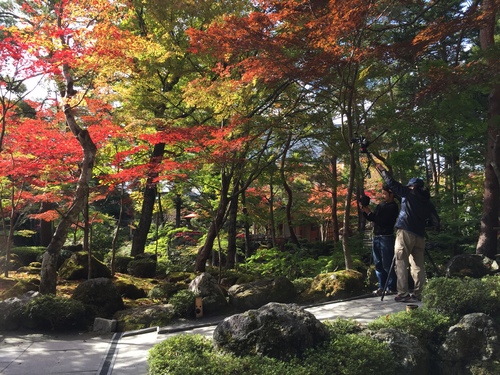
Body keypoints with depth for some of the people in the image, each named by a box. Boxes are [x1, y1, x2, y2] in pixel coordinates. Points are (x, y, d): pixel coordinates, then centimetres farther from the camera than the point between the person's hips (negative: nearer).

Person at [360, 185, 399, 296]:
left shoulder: (393, 207, -9)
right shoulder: (381, 205, 14)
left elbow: (383, 221, -19)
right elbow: (371, 218, 17)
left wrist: (370, 213, -17)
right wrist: (364, 211, 1)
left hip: (386, 238, -8)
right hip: (376, 237, 8)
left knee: (387, 265, -5)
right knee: (378, 264, 9)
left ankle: (391, 287, 4)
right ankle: (382, 287, 16)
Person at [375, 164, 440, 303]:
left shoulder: (408, 193, 2)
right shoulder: (428, 202, 15)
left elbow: (392, 183, 3)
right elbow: (436, 222, 16)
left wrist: (381, 170, 16)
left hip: (405, 233, -5)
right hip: (419, 235, 6)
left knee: (401, 263, -4)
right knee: (418, 265, 10)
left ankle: (403, 294, -7)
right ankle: (417, 294, 11)